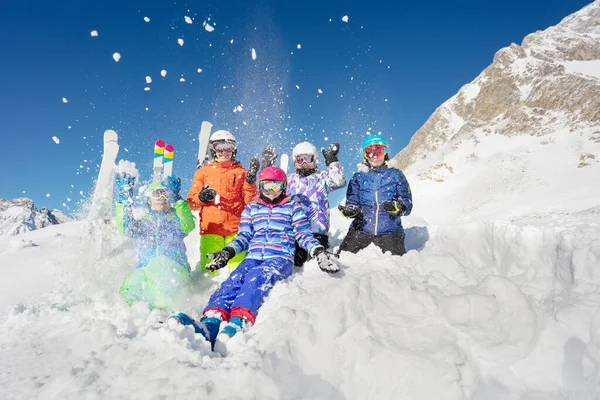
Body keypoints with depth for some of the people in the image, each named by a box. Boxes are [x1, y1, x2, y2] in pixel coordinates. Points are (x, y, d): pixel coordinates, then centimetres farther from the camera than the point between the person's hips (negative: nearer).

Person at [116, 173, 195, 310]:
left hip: (175, 268, -3)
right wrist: (125, 200, -1)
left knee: (160, 264, -39)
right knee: (129, 290, -30)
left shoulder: (176, 218, 22)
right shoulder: (143, 222, 29)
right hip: (145, 269, 3)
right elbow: (126, 228, 6)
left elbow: (188, 227, -4)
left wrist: (177, 201, -12)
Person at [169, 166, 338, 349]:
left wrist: (318, 251, -6)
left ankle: (238, 322, -58)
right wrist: (228, 252, -1)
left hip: (281, 258, -2)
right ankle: (210, 322, -54)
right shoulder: (251, 208, 24)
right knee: (234, 280, -30)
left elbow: (303, 234, 11)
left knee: (258, 277, -36)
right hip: (253, 257, 2)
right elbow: (244, 236, 17)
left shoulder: (293, 207, 18)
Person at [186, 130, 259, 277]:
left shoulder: (241, 172, 15)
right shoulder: (203, 172, 16)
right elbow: (191, 203, 11)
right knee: (211, 269, -7)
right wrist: (201, 198, -10)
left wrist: (250, 181, -10)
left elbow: (249, 201, 4)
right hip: (210, 228, 0)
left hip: (236, 230, 0)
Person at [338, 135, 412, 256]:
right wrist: (351, 210, -16)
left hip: (389, 231, 0)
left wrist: (396, 207, -20)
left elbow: (407, 204, 3)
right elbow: (352, 201, 8)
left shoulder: (396, 175, 9)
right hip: (361, 229, 1)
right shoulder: (358, 177, 13)